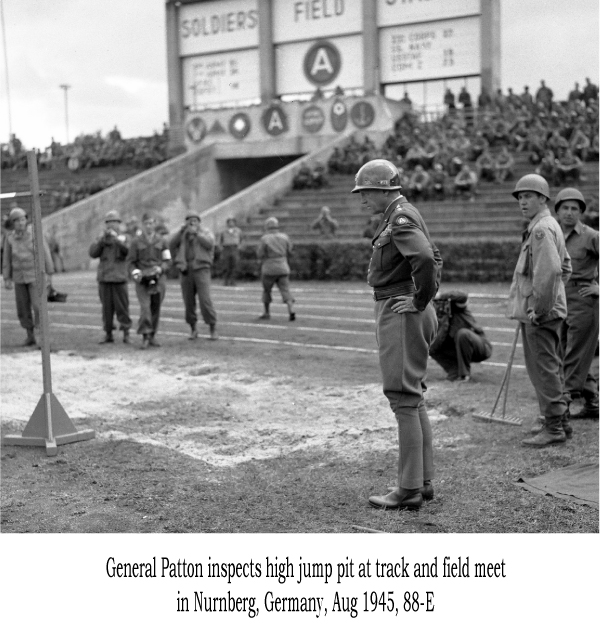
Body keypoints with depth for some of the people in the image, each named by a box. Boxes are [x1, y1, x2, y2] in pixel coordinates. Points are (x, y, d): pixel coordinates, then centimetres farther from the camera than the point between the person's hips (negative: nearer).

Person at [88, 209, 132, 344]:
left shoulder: (123, 237, 4)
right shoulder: (102, 239, 11)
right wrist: (102, 239, -13)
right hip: (104, 278, 2)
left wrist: (116, 238, -31)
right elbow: (93, 253, -2)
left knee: (122, 307, -3)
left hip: (119, 278, -2)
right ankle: (108, 334, 13)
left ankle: (126, 334, 3)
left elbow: (127, 250, -16)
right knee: (107, 307, 5)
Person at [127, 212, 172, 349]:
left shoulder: (162, 241, 8)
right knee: (145, 307, -16)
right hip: (142, 280, -2)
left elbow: (167, 261, 8)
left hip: (158, 278, 2)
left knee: (156, 308, 5)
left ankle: (152, 336, 17)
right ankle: (145, 336, -15)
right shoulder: (136, 242, 5)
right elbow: (130, 262, 5)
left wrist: (160, 268, -12)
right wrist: (135, 273, -13)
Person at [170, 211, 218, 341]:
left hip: (201, 269, -3)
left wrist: (196, 233, -13)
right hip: (186, 271, 3)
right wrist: (182, 229, -4)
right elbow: (172, 245, 3)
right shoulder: (183, 234, 16)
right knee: (188, 302, 2)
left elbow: (209, 243, -10)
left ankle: (213, 328, -6)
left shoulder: (205, 232, 10)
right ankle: (193, 329, 14)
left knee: (205, 300, -13)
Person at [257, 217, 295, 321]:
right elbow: (289, 252, 8)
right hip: (283, 268, 2)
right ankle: (291, 311, -18)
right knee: (285, 290, 0)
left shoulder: (265, 239, -10)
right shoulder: (284, 237, 1)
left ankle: (266, 313, 22)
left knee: (266, 290, 16)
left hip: (269, 269, -2)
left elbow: (260, 255, -6)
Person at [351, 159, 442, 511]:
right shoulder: (405, 215, 18)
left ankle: (409, 490, -3)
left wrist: (420, 299, -19)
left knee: (404, 399, -7)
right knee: (414, 397, 14)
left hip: (402, 313, -11)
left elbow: (425, 260, -32)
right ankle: (424, 481, 20)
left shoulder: (400, 219, -15)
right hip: (404, 313, 11)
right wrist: (427, 294, 19)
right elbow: (434, 256, 31)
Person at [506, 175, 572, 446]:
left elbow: (549, 271, -27)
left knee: (543, 368, -7)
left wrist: (538, 308, -22)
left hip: (539, 314, -11)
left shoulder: (542, 228, -16)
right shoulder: (550, 226, 18)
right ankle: (559, 418, 27)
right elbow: (565, 266, 27)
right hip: (549, 310, 11)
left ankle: (553, 428, -3)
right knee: (551, 366, 17)